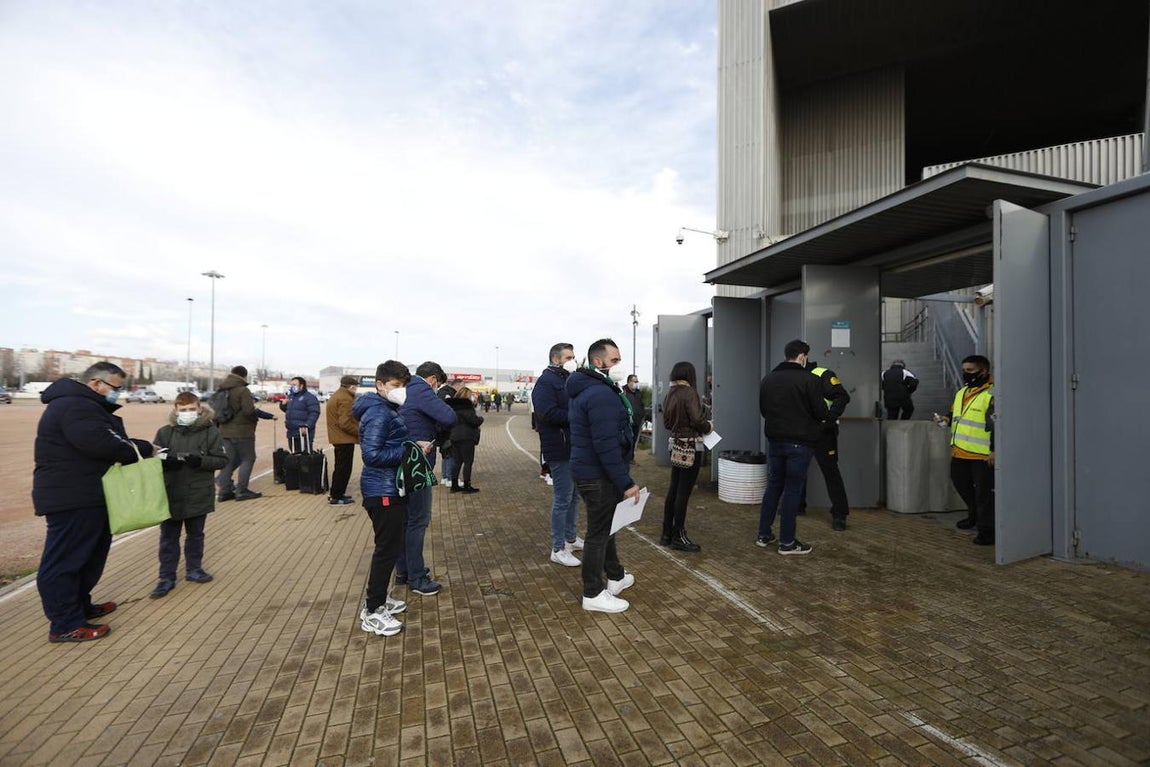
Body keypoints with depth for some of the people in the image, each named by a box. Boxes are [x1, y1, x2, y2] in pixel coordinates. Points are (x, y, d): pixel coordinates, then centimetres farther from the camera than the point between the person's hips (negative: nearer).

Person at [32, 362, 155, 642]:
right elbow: (105, 445, -27)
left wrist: (139, 450, -1)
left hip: (86, 497, 11)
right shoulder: (75, 407, -20)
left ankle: (80, 606, 32)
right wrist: (144, 448, -14)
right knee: (64, 559, -2)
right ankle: (65, 625, 5)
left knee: (91, 554, 20)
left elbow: (113, 441, 15)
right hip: (71, 500, -11)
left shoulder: (85, 406, 18)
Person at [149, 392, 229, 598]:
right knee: (168, 537, 9)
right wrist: (166, 462, -18)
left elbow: (222, 460, -7)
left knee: (195, 535, 16)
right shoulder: (164, 432, -2)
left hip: (199, 496, -1)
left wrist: (201, 461, -23)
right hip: (170, 495, 1)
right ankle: (167, 577, 21)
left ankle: (193, 569, 32)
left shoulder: (210, 432, -7)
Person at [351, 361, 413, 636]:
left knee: (390, 546, 19)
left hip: (389, 488, 10)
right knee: (387, 549, -2)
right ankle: (372, 612, 11)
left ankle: (378, 598, 34)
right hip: (383, 491, -10)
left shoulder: (387, 410, 13)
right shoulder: (378, 413, -18)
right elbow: (372, 455, -25)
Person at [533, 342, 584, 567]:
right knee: (562, 499, -2)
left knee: (574, 495, 18)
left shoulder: (569, 380, 16)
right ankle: (558, 549, 10)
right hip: (560, 450, -9)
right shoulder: (545, 382, -13)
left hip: (576, 448, 9)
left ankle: (570, 538, 34)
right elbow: (548, 414, -25)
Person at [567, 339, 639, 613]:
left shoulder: (584, 389, 12)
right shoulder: (601, 394, -23)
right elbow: (607, 445, -28)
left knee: (605, 526, 22)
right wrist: (626, 483, -23)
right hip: (600, 476, -11)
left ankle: (616, 576, 40)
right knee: (599, 532, 2)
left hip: (587, 470, 11)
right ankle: (593, 595, 17)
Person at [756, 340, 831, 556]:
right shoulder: (809, 380, -13)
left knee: (773, 486, 16)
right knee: (793, 490, 2)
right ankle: (787, 542, 9)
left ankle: (763, 535, 20)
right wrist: (827, 416, 10)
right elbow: (820, 412, -12)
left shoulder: (767, 379, 6)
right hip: (800, 442, -5)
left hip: (774, 440, 6)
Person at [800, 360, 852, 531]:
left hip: (823, 433, -7)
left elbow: (843, 397, -18)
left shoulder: (823, 375, -10)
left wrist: (830, 418, -26)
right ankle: (797, 505, 30)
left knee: (830, 471, -2)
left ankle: (839, 515, 7)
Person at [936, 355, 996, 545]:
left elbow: (998, 425, -17)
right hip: (961, 452, 9)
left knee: (984, 492, -1)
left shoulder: (992, 394, -14)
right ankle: (974, 515, 41)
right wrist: (948, 419, 4)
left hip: (983, 455, -9)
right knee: (961, 482, 20)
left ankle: (987, 530, 12)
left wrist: (994, 451, -19)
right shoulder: (961, 393, 13)